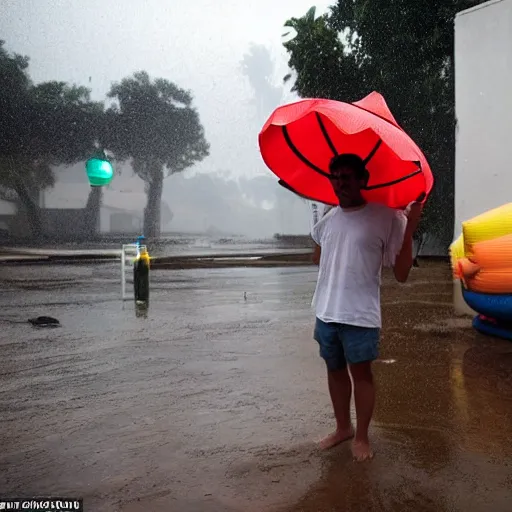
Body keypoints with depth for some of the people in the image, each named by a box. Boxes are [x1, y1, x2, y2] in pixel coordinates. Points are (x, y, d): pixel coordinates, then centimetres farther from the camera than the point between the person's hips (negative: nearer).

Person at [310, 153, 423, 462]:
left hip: (361, 314, -5)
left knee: (360, 371, 6)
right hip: (326, 312, 6)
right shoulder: (328, 220, 7)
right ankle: (343, 428, 34)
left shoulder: (386, 218, -11)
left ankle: (362, 436, 23)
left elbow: (401, 274, -15)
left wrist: (410, 227, -21)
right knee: (335, 369, 16)